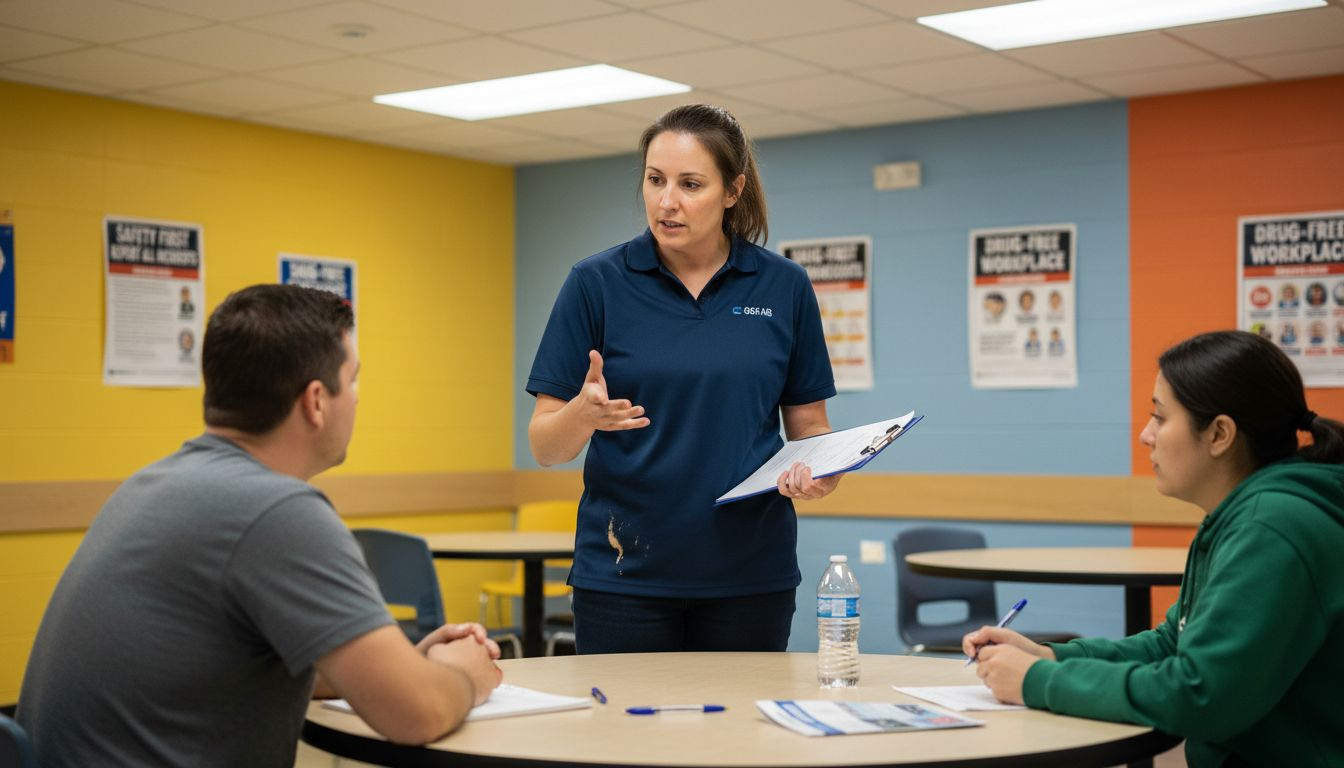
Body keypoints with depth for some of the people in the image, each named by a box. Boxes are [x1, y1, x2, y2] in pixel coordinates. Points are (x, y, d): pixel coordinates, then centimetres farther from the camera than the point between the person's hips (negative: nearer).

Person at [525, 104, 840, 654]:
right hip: (623, 573, -1)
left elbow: (809, 424, 8)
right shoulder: (596, 284, -3)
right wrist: (584, 413, -24)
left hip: (751, 573, 1)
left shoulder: (784, 288, 1)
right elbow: (545, 447, -3)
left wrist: (817, 471, -13)